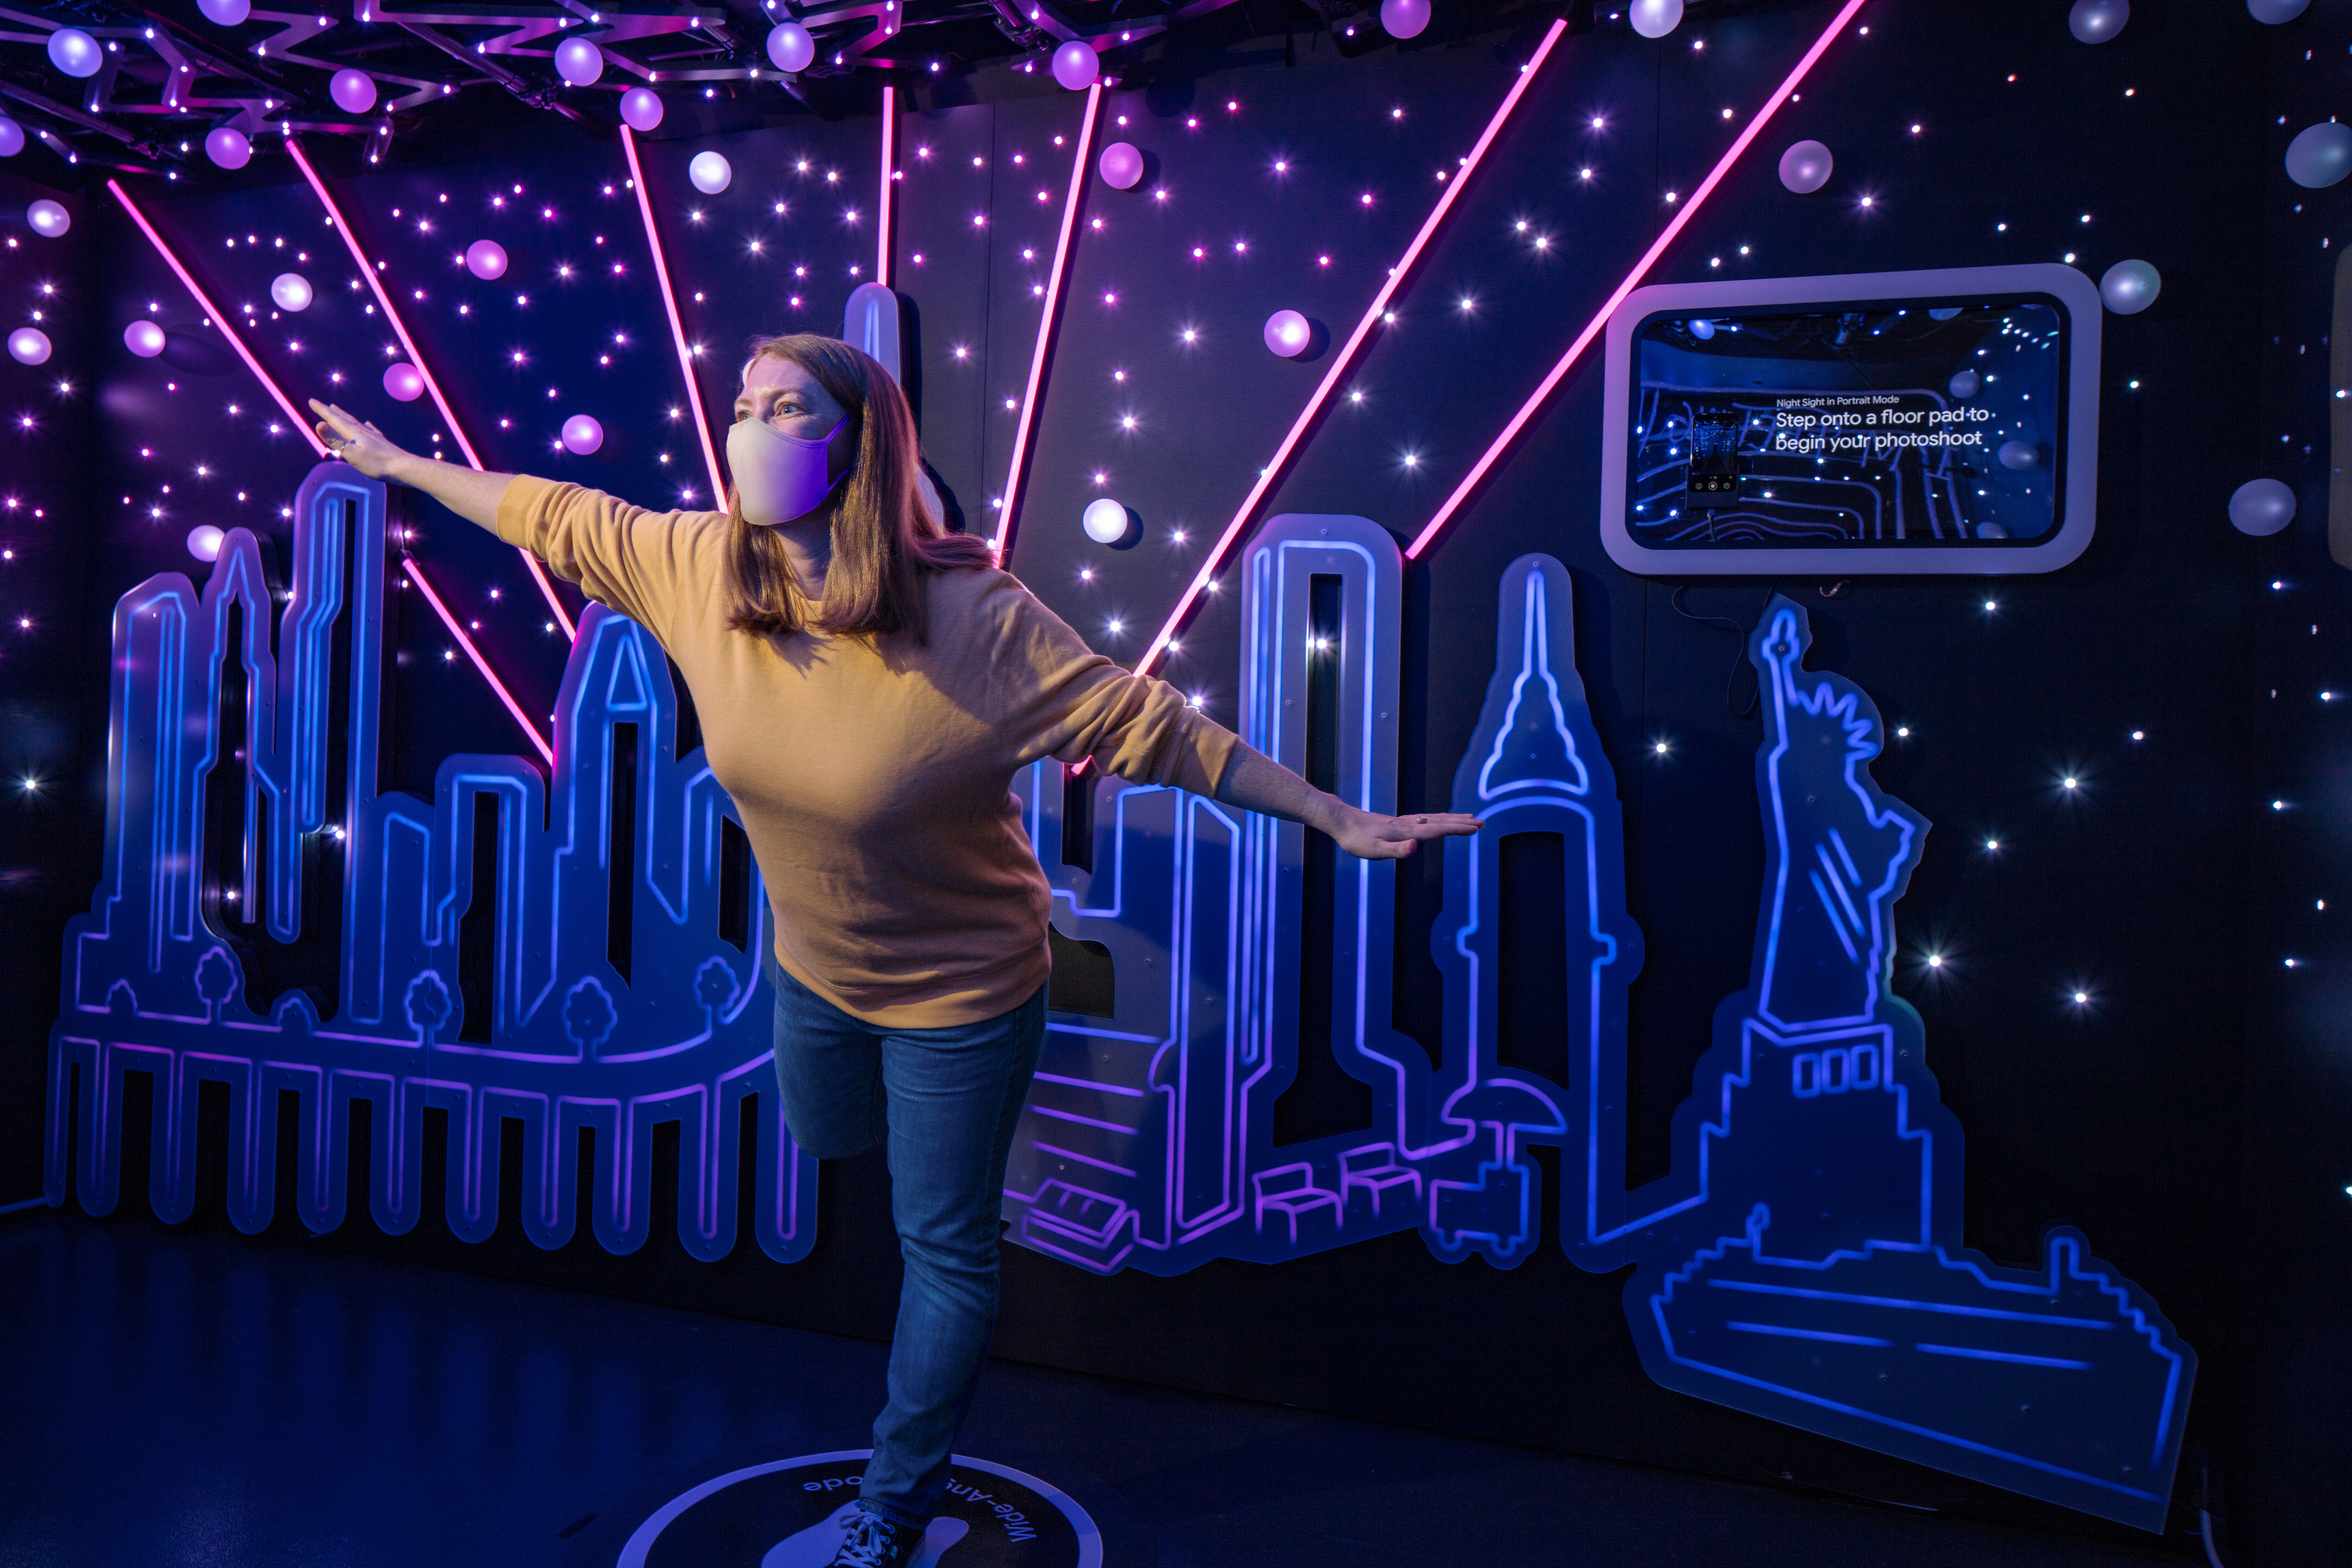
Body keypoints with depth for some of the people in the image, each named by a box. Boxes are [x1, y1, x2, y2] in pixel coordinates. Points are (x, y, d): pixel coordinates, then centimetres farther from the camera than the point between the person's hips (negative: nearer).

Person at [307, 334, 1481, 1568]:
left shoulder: (976, 622, -30)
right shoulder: (695, 568, -15)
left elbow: (1158, 730, -28)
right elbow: (551, 518, 1)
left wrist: (1338, 819, -28)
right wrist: (395, 462, 13)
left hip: (960, 991, -5)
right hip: (815, 966, 5)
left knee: (944, 1250, 11)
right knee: (827, 1139, 32)